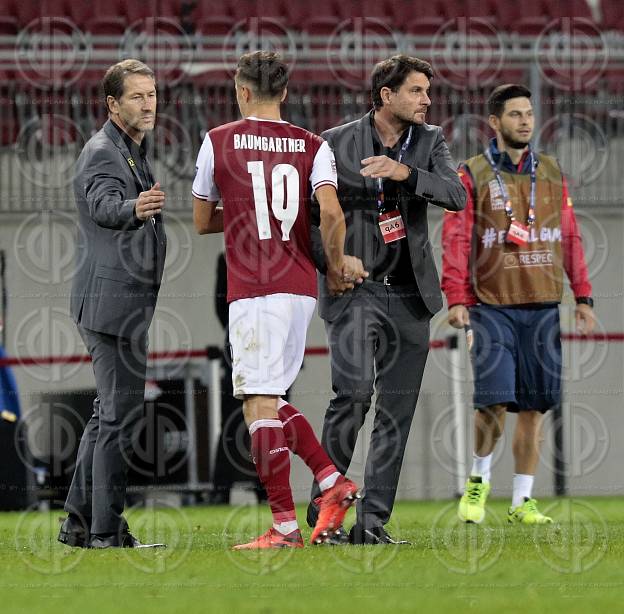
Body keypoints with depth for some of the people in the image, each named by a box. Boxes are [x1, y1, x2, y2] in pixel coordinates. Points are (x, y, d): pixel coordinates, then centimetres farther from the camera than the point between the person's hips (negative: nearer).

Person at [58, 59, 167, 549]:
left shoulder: (134, 152, 18)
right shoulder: (102, 153, -14)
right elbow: (104, 205, -36)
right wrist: (134, 209, -55)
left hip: (128, 301, 11)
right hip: (112, 301, -11)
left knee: (111, 412, 15)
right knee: (123, 415, -11)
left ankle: (81, 522, 20)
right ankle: (106, 529, -9)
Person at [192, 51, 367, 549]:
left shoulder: (218, 142, 1)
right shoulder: (312, 146, 6)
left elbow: (202, 222, 10)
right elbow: (331, 214, -8)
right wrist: (336, 266, 6)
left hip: (252, 292, -5)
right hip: (300, 288, 5)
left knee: (259, 403, -5)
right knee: (269, 398, 18)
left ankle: (285, 526, -9)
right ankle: (332, 480, 5)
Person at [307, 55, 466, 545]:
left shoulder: (430, 141, 8)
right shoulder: (337, 143, -1)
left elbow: (456, 196, -7)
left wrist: (406, 172, -22)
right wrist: (333, 262, -10)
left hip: (409, 295, 4)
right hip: (354, 289, -4)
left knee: (397, 412, 3)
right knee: (354, 390, -21)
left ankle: (373, 522, 8)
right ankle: (324, 502, -7)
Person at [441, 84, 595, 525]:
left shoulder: (551, 173, 12)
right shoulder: (472, 176, 1)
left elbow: (569, 236, 15)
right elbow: (456, 239, -4)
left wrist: (583, 296, 10)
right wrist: (456, 299, -13)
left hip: (543, 306, 3)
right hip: (493, 306, -3)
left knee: (533, 406, 2)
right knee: (495, 400, -12)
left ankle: (522, 501, 11)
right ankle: (479, 480, 13)